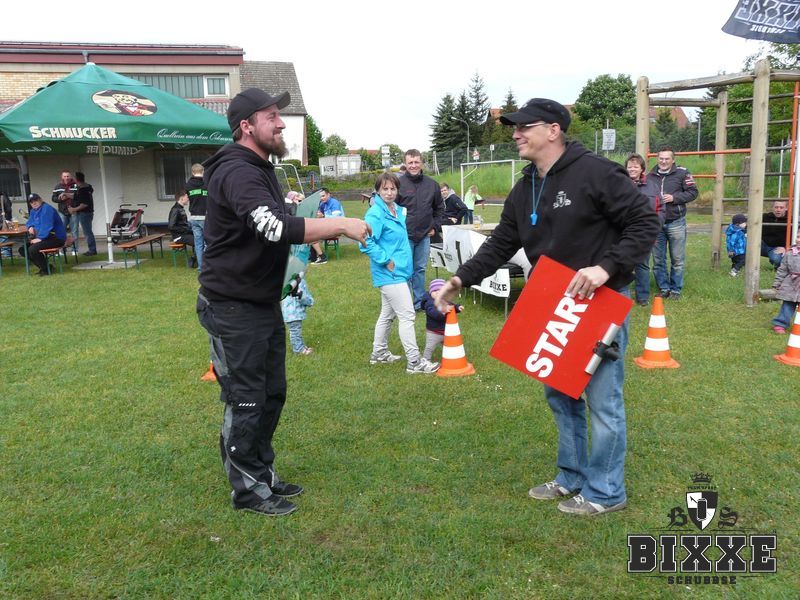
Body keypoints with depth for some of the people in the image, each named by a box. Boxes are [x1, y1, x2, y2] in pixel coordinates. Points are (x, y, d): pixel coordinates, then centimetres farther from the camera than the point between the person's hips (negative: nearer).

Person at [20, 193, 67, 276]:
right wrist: (30, 227, 5)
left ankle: (46, 269, -8)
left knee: (32, 249, -28)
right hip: (43, 237, 10)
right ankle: (43, 267, 9)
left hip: (56, 237, -10)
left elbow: (46, 226, -24)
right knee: (22, 249, 7)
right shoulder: (33, 211, 15)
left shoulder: (46, 209, -16)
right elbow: (30, 222, 29)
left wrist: (40, 238, -27)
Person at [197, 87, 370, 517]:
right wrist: (341, 225, -32)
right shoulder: (237, 172, -20)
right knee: (245, 401, 1)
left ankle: (263, 472, 31)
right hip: (232, 307, -10)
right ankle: (248, 489, 16)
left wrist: (320, 230, 9)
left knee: (272, 393, 16)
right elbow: (276, 227, -36)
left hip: (264, 302, 10)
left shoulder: (260, 168, 14)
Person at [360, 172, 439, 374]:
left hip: (399, 270, 9)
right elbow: (366, 243, -25)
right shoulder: (375, 214, -17)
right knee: (407, 315, -7)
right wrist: (387, 261, -21)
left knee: (388, 314, 19)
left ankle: (379, 353, 32)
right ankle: (414, 361, 0)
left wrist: (403, 260, 15)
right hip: (389, 273, -9)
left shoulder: (398, 210, 9)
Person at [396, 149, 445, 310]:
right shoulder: (399, 183, -7)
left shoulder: (432, 184, 6)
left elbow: (439, 208, 17)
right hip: (405, 236, -4)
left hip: (424, 236, 4)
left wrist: (435, 227, 9)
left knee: (420, 269, 12)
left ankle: (420, 302, 22)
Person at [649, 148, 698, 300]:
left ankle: (676, 290, 15)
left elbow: (693, 192, -4)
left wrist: (674, 198, -15)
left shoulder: (682, 173, -3)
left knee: (677, 259, 4)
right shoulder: (651, 176, 6)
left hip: (676, 223, -3)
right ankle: (663, 288, 19)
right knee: (658, 259, 7)